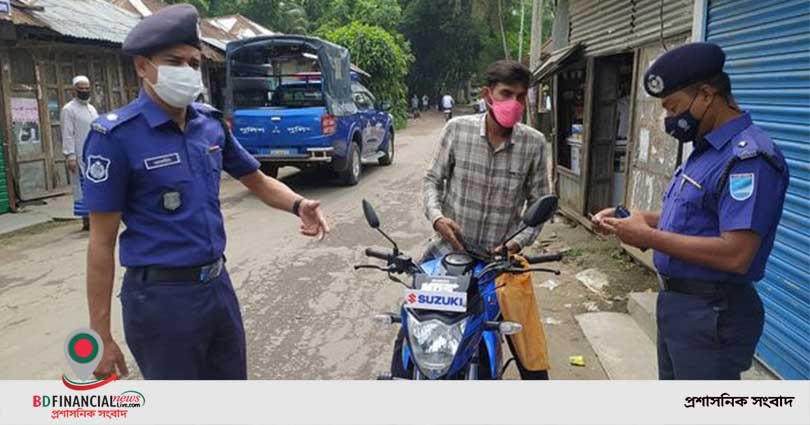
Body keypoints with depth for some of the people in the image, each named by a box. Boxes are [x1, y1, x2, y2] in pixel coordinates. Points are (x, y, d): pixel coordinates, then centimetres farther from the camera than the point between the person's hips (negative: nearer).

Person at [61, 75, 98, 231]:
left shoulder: (92, 108, 17)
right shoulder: (68, 109, -4)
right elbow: (67, 135, -10)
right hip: (81, 156, -7)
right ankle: (86, 219, -1)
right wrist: (70, 156, -17)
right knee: (83, 187, -4)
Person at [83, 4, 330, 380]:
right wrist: (101, 334, -11)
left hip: (218, 285, 6)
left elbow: (257, 181, 13)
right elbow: (102, 241, -12)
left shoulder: (211, 123, 3)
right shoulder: (116, 135, -14)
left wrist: (298, 205, -10)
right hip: (161, 298, -6)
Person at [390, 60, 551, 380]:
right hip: (451, 247, 1)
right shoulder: (457, 129, -7)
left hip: (500, 255, 0)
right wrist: (436, 216, -14)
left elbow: (539, 204, 2)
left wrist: (519, 241, -12)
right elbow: (432, 179, 3)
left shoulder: (534, 143, -7)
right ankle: (397, 375, 33)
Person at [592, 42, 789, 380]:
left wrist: (649, 236, -22)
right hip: (677, 302, 10)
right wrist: (634, 218, 2)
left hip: (712, 315, -10)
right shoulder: (706, 149, 10)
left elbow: (735, 254, -29)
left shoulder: (749, 158, -22)